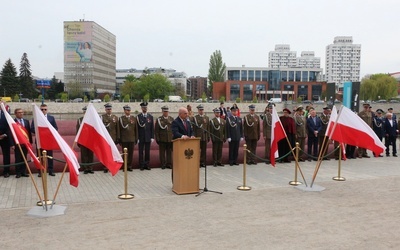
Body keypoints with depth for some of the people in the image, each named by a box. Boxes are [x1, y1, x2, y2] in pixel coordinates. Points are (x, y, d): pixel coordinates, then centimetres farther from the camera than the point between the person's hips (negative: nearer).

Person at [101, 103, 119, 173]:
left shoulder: (115, 117, 10)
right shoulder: (102, 117, 3)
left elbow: (117, 129, 10)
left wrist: (118, 138, 7)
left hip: (113, 138, 2)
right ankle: (105, 167, 7)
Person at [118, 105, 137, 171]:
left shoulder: (133, 118, 9)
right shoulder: (121, 118, 1)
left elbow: (136, 129, 10)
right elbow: (119, 129, 1)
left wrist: (136, 138, 8)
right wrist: (119, 139, -3)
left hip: (132, 139, 2)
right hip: (124, 139, -2)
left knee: (131, 153, 3)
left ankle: (129, 166, 12)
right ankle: (124, 166, 9)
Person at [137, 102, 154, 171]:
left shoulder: (150, 117, 8)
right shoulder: (138, 117, 0)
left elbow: (152, 128, 7)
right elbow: (137, 128, -1)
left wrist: (152, 137, 1)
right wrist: (137, 138, -6)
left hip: (148, 137, 2)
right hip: (141, 138, -2)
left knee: (147, 152, 5)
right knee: (141, 152, 2)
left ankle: (147, 165, 13)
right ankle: (141, 165, 9)